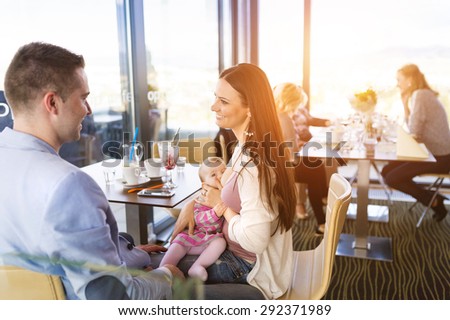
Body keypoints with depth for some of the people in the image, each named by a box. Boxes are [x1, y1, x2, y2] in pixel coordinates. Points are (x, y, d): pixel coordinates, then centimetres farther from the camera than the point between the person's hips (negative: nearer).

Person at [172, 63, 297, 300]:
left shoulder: (254, 162, -31)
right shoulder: (246, 146, 0)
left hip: (254, 271, -8)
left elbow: (254, 241, -32)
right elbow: (222, 187, 15)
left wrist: (221, 206, -17)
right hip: (239, 254, 8)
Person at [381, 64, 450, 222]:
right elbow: (414, 129, 7)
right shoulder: (421, 94, 11)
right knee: (387, 171, 6)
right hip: (432, 152, 10)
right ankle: (433, 198, 13)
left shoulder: (420, 95, -20)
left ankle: (433, 201, 9)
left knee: (392, 178, -10)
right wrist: (405, 101, 3)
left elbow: (415, 133, -19)